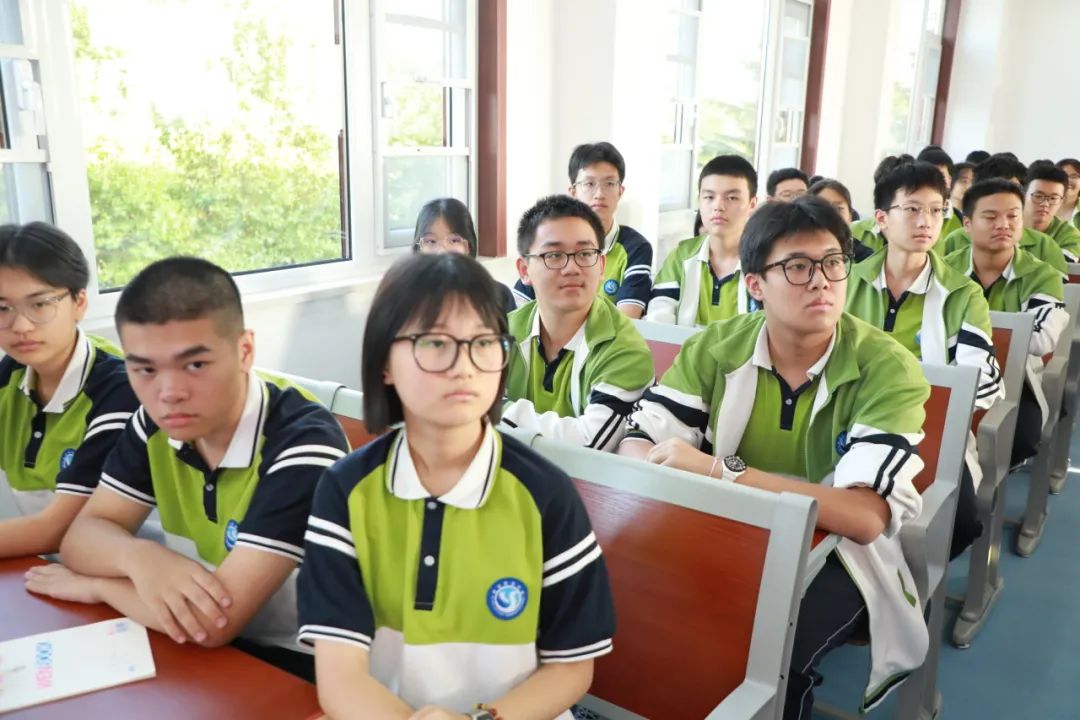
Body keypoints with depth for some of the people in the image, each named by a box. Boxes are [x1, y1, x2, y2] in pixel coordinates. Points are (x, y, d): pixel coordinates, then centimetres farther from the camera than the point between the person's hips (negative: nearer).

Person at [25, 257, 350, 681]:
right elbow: (81, 537, 0)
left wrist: (96, 585, -12)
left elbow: (213, 623, -28)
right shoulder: (155, 423, -3)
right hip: (202, 657, 6)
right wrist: (139, 558, -21)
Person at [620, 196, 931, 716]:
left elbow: (865, 516, -26)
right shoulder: (716, 347, -5)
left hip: (836, 551, -3)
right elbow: (637, 445, -7)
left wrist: (718, 471, -33)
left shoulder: (888, 369, -15)